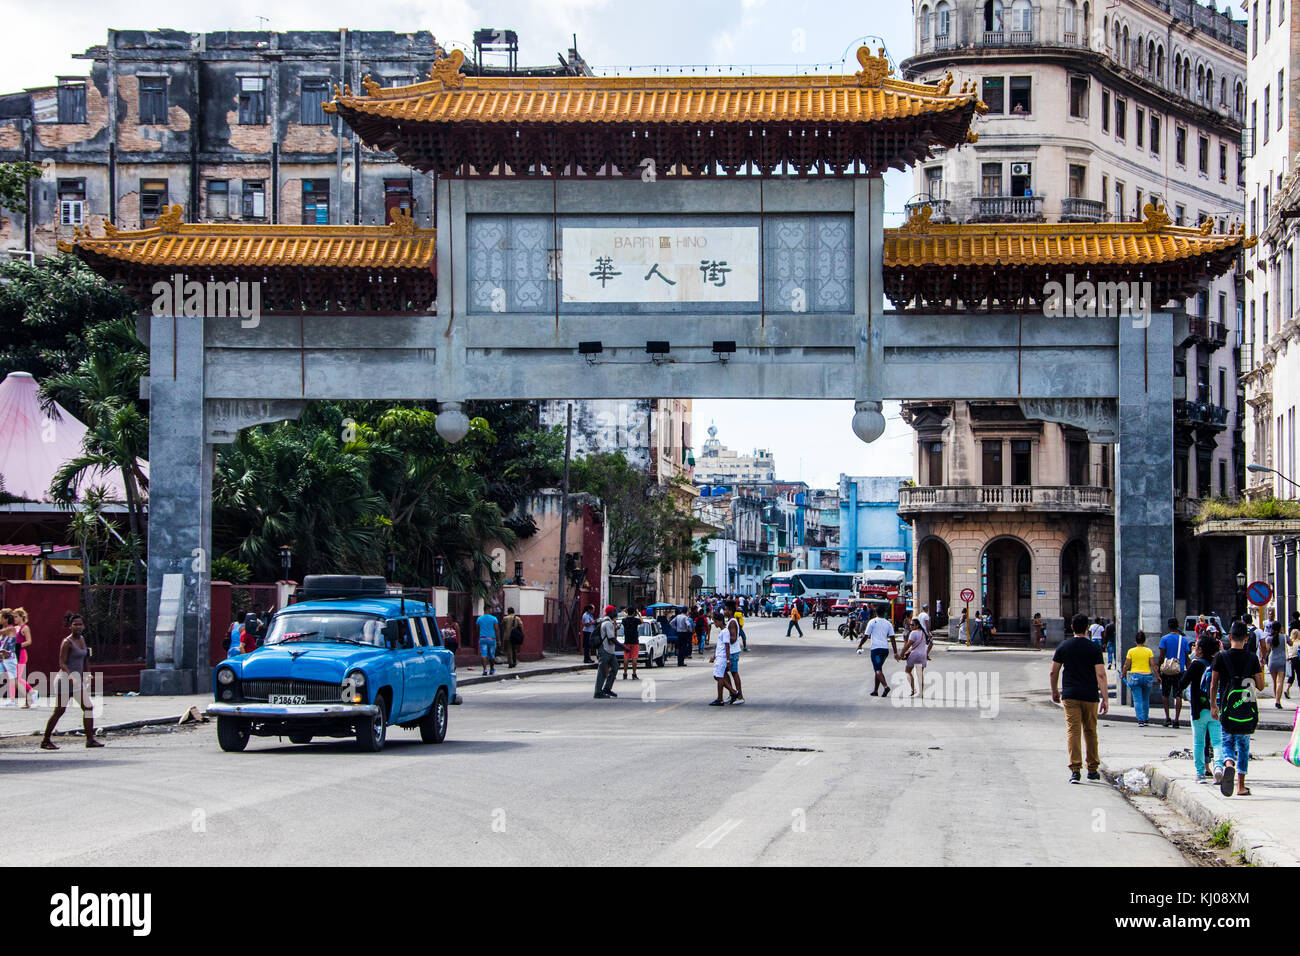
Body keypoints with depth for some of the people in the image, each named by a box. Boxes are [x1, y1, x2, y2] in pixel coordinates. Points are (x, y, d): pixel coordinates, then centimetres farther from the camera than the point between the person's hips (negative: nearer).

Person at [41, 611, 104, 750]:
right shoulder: (67, 642, -12)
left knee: (88, 707, 0)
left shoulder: (82, 639, 12)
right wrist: (70, 675, -31)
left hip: (77, 680, 8)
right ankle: (46, 741, 3)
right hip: (65, 679, -8)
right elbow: (62, 663, -17)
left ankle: (90, 739, 3)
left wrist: (83, 678, 25)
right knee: (59, 711, -5)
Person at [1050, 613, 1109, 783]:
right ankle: (1093, 770, 20)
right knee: (1090, 732, 12)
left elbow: (1054, 672, 6)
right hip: (1090, 696, 0)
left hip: (1070, 696, 0)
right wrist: (1106, 698, -8)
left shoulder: (1064, 646, 2)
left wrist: (1054, 691, 21)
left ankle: (1075, 769, -14)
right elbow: (1101, 675, -8)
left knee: (1072, 731, -3)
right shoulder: (1094, 648, -2)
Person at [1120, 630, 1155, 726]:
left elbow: (1126, 666, 2)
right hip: (1147, 675, 1)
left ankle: (1140, 720, -12)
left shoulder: (1131, 651, -1)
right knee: (1145, 699, 15)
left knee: (1137, 700, -2)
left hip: (1135, 676, -1)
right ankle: (1145, 719, 18)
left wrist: (1122, 675, 17)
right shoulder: (1148, 651, 1)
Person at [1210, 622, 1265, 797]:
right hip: (1247, 710, 1)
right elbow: (1260, 686, -1)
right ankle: (1241, 786, 14)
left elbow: (1213, 684, 1)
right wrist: (1260, 671, 18)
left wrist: (1213, 705, 13)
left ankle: (1229, 765, -25)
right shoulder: (1252, 658, -3)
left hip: (1227, 709, -1)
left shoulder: (1221, 657, -3)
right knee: (1243, 746, 13)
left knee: (1227, 743, 9)